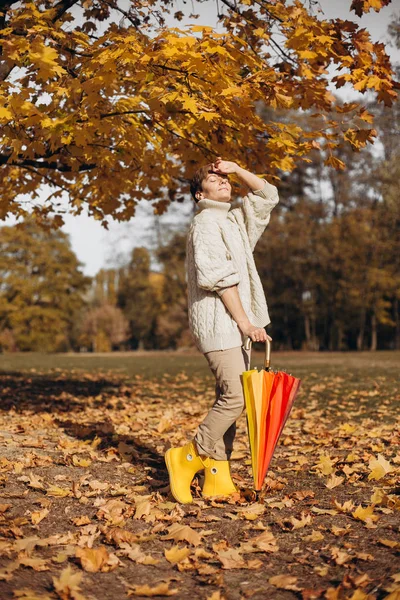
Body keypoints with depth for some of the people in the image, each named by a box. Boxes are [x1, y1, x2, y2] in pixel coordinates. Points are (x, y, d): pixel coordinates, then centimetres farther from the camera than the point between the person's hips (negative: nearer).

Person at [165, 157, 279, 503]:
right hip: (218, 322, -9)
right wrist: (246, 323, -17)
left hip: (236, 325, 9)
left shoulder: (236, 221, 22)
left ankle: (217, 479, 7)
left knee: (228, 400, 5)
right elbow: (220, 279, -14)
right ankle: (188, 459, -5)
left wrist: (236, 170, 18)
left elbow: (268, 195, 30)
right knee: (235, 398, -17)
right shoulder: (205, 223, -5)